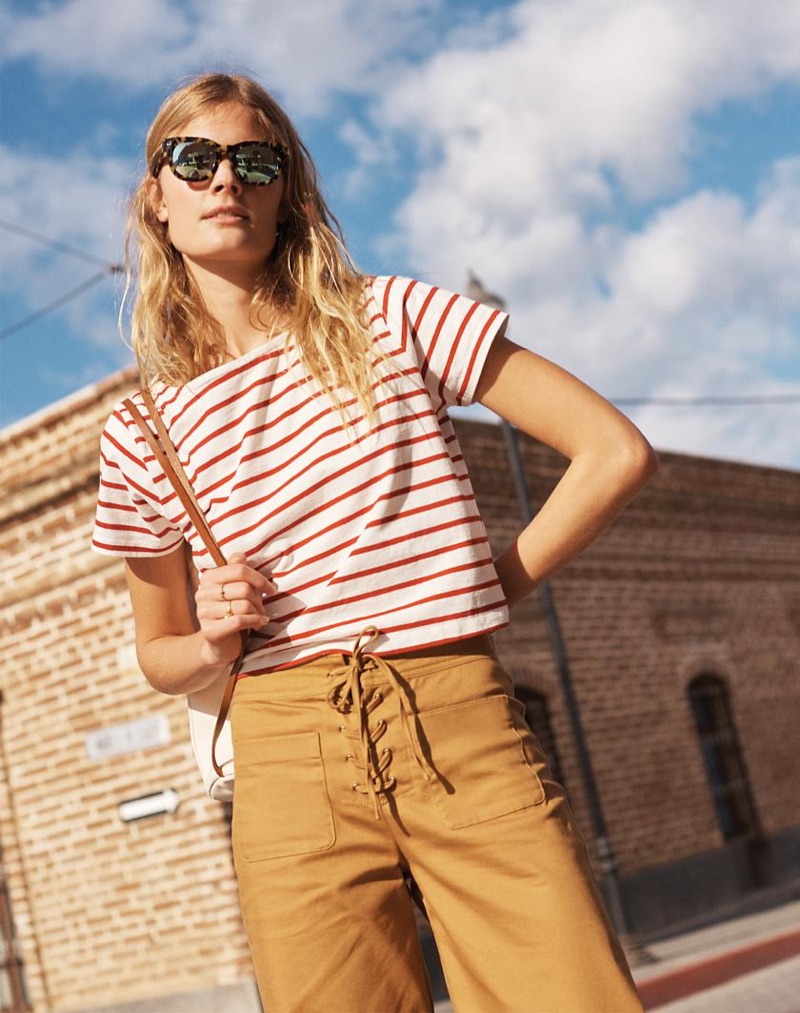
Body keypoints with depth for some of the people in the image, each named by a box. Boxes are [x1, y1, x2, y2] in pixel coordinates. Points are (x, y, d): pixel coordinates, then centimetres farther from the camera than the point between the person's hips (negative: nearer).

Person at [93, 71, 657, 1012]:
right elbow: (158, 653, 22)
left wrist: (494, 585, 1)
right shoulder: (139, 437, 10)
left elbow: (617, 451, 2)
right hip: (290, 758, 2)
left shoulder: (390, 318, 4)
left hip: (466, 730, -1)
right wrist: (214, 640, 0)